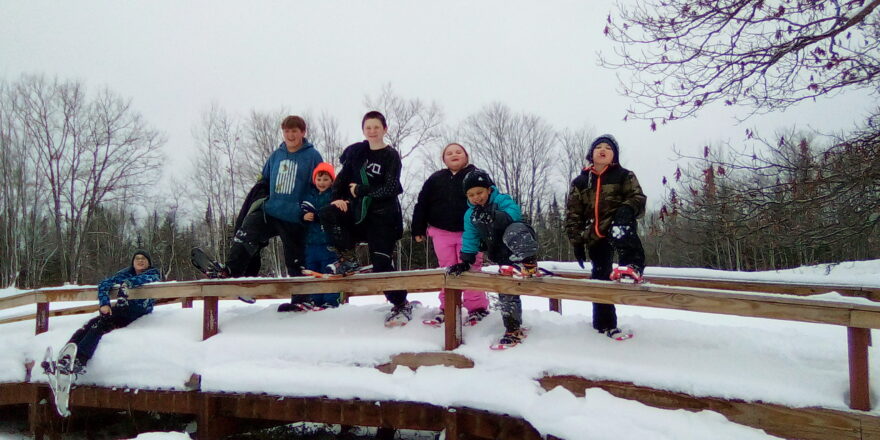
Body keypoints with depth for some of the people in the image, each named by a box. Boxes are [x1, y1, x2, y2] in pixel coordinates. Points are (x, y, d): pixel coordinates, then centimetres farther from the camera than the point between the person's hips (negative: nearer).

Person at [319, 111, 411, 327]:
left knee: (382, 263, -9)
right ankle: (348, 259, -5)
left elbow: (390, 189, -13)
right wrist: (337, 198, -8)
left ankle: (401, 305, 7)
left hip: (381, 214, -4)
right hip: (357, 209, 4)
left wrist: (360, 191, -11)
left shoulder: (391, 156, -4)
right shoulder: (356, 151, 9)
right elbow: (343, 177, 11)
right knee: (327, 214, -22)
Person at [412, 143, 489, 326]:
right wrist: (418, 229, 7)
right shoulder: (435, 180, 9)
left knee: (471, 270, -2)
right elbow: (421, 205, 10)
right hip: (442, 233, 3)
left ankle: (476, 308, 6)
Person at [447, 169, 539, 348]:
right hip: (503, 257, 6)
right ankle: (513, 329, 15)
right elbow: (470, 239, 9)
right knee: (506, 291, 4)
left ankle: (529, 264, -31)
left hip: (520, 246, -6)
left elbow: (514, 212, -27)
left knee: (514, 230, -39)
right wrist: (465, 262, -1)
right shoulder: (470, 215, 7)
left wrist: (494, 217, -42)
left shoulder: (501, 200, -8)